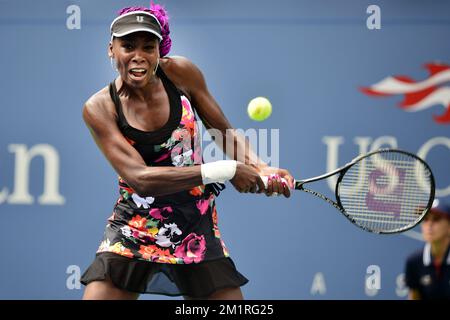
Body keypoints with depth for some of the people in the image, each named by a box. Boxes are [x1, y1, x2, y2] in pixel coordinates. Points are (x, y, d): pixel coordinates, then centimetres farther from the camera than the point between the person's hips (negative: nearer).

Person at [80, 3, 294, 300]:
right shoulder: (100, 108, -12)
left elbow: (226, 132, 6)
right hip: (134, 229, -2)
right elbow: (140, 179, -22)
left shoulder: (181, 72, -5)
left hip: (197, 226, 2)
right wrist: (225, 171, -28)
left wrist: (260, 168, -16)